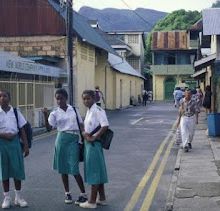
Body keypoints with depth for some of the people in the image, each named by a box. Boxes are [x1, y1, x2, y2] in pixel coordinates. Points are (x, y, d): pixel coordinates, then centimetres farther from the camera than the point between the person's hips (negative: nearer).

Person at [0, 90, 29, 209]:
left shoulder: (15, 112, 2)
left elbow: (22, 130, 4)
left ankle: (18, 197, 18)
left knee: (17, 168, 4)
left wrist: (26, 145, 1)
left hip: (15, 141, 1)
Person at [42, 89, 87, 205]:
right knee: (63, 168, 8)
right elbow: (49, 128, -9)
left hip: (74, 140, -2)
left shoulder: (74, 110, 4)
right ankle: (67, 193, 23)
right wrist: (45, 116, -23)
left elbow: (81, 124, 8)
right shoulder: (55, 113, 1)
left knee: (74, 168, -5)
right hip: (62, 139, 2)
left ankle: (83, 194, 6)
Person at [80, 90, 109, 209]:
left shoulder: (97, 110, -15)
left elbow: (105, 126, -25)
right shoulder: (89, 111, 12)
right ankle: (102, 198, 24)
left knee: (94, 171, -2)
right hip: (88, 143, 9)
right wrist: (85, 133, -5)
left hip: (94, 144, -9)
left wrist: (93, 137, -21)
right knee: (97, 171, 14)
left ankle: (92, 201, 7)